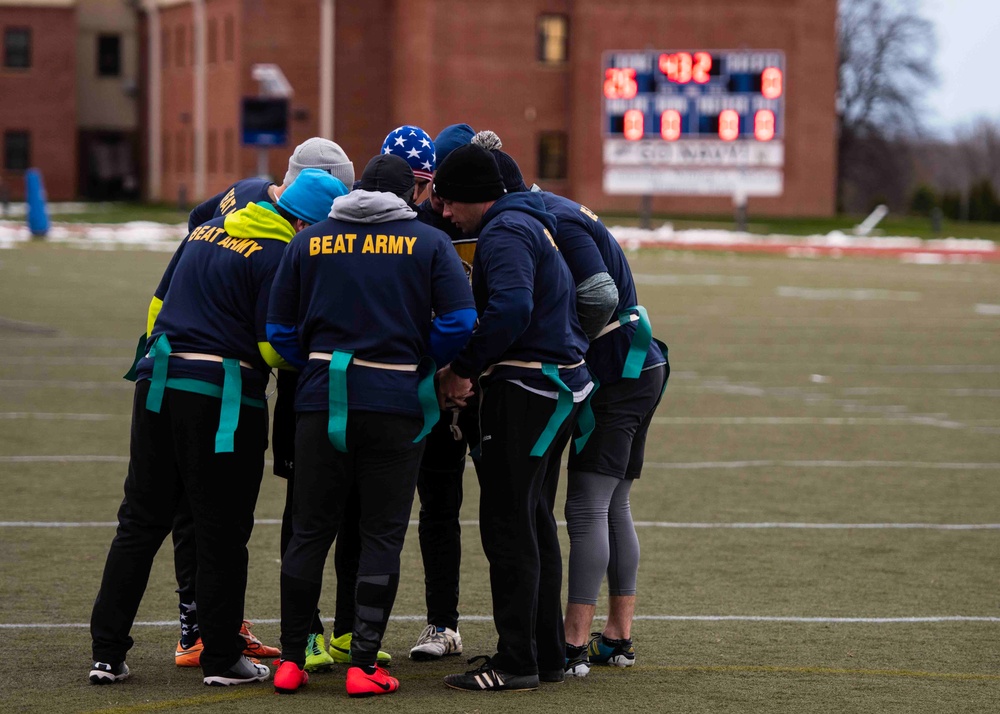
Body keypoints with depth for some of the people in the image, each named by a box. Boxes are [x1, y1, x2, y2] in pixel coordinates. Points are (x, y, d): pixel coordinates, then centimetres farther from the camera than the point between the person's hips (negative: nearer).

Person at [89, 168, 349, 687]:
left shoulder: (204, 232, 14)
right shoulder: (279, 256, -10)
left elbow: (159, 304, 21)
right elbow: (275, 346, -14)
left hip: (157, 386, 7)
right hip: (223, 396, -7)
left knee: (140, 522, 11)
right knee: (221, 533, 4)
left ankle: (107, 653, 11)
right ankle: (222, 659, 10)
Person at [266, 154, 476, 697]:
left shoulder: (309, 242, 6)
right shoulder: (429, 244, 0)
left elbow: (280, 330, 6)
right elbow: (460, 322, -9)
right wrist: (420, 365, 6)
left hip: (322, 401, 2)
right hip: (397, 403, -2)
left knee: (309, 532, 10)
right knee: (382, 535, 5)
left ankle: (291, 661, 12)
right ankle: (364, 665, 2)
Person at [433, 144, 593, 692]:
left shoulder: (506, 233, -13)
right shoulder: (529, 224, 19)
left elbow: (511, 309, -27)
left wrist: (464, 368, -18)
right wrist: (470, 367, 11)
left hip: (526, 389, -10)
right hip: (558, 384, 10)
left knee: (508, 524, -6)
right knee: (535, 522, 16)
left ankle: (516, 663, -5)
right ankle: (547, 653, 22)